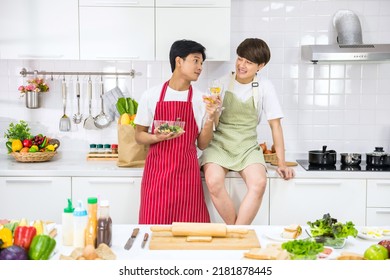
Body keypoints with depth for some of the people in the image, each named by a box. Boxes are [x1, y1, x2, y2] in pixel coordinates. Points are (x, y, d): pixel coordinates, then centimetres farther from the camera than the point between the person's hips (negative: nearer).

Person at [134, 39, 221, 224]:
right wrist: (157, 137, -13)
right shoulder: (151, 96, 2)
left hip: (187, 173, 1)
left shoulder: (200, 99, 6)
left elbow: (202, 144, 8)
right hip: (156, 172, -1)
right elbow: (139, 136, 7)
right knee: (154, 226, -3)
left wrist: (210, 117, -8)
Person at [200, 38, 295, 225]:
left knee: (259, 183, -31)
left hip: (247, 146, 0)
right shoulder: (222, 83, 2)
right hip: (219, 144, 0)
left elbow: (275, 125, 4)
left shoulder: (264, 87, 2)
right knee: (214, 182, -31)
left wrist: (281, 163, -1)